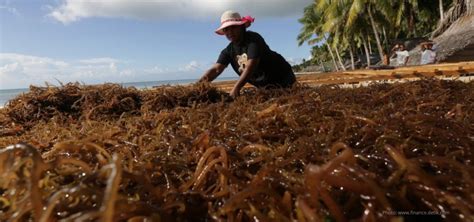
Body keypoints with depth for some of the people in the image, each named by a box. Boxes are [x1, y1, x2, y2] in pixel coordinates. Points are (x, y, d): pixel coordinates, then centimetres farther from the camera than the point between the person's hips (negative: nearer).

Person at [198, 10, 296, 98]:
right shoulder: (228, 51, -3)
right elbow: (216, 69, -15)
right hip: (264, 87, 6)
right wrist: (199, 84, -33)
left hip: (282, 78, -5)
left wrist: (236, 88, -46)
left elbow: (251, 65, -35)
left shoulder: (253, 39, -22)